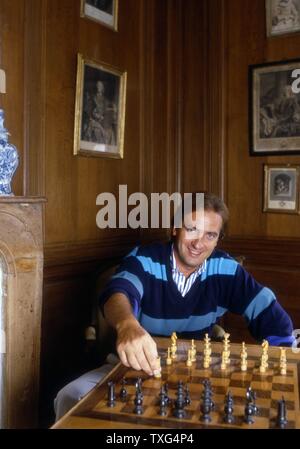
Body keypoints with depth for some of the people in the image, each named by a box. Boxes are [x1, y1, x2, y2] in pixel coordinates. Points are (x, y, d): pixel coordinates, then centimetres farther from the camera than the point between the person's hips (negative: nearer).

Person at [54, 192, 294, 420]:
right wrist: (127, 325, -59)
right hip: (137, 366, -1)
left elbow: (274, 319, -7)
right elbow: (117, 293, -36)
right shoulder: (144, 259, -15)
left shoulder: (225, 269, -6)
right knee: (71, 397, -24)